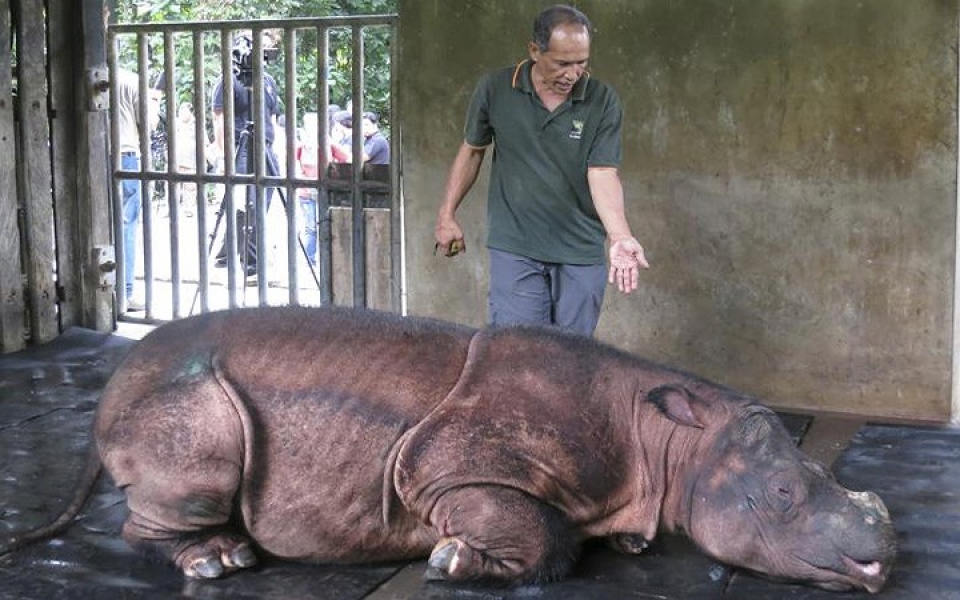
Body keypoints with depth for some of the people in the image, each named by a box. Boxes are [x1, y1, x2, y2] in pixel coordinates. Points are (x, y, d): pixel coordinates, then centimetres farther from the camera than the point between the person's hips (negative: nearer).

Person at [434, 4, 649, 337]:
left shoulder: (602, 101, -7)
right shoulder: (495, 89, -5)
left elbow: (603, 173, -12)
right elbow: (472, 150, 9)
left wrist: (620, 238, -28)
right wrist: (447, 216, 9)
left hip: (582, 253, 1)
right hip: (515, 248, -1)